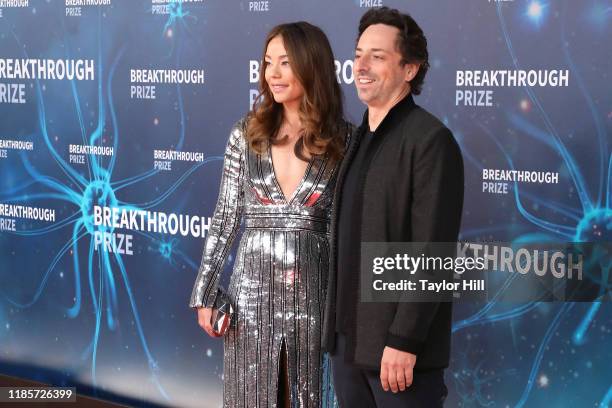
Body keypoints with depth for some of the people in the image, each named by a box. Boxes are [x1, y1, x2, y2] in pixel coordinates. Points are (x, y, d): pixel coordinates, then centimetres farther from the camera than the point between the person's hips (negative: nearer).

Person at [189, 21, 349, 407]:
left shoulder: (343, 140, -3)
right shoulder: (246, 134, 1)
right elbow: (225, 218, 4)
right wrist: (205, 294, 2)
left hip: (314, 293, -1)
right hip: (252, 289, 1)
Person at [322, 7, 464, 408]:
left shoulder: (431, 139, -12)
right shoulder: (360, 139, 12)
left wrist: (403, 341, -20)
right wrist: (338, 329, 12)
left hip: (399, 346, -7)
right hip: (347, 340, 7)